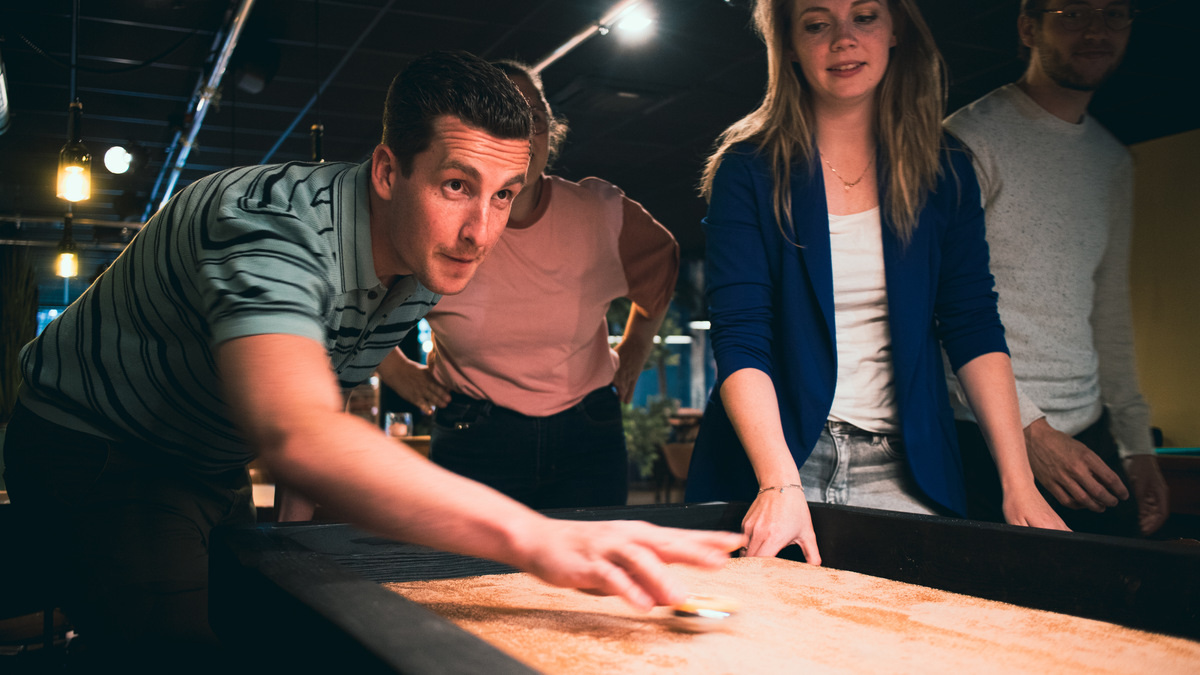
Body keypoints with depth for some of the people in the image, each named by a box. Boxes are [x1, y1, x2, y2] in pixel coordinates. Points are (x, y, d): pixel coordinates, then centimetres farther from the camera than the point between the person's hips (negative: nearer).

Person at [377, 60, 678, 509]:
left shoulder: (601, 212, -4)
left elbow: (661, 261, 19)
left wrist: (633, 354, 18)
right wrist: (396, 370, 7)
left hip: (589, 442, 2)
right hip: (474, 444, -1)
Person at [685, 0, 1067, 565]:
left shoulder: (944, 172, 5)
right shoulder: (748, 169, -4)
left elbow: (973, 329, 2)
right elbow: (739, 338, -13)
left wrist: (1019, 486, -7)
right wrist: (780, 484, -26)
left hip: (903, 474, 3)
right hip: (771, 464, -2)